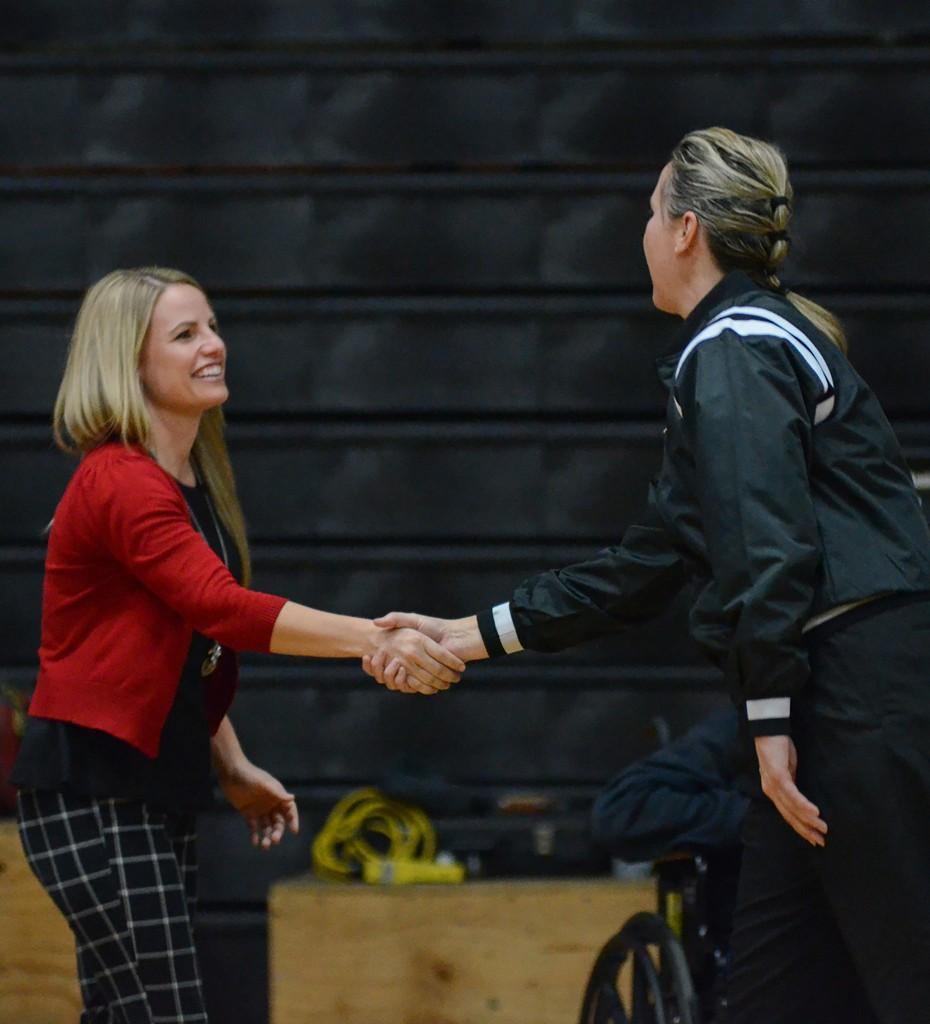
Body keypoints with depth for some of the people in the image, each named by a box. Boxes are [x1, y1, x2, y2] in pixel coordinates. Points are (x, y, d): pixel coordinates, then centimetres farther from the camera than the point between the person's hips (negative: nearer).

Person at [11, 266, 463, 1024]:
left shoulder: (198, 485, 14)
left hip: (156, 787, 10)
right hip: (91, 792, -10)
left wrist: (233, 768, 13)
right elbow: (222, 608, -30)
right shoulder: (120, 484, -17)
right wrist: (375, 640, -36)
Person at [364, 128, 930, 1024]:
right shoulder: (743, 343, 22)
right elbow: (645, 567, 25)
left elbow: (771, 552, -19)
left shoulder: (733, 353, -8)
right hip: (841, 699, 10)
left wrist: (770, 721, -18)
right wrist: (473, 636, 25)